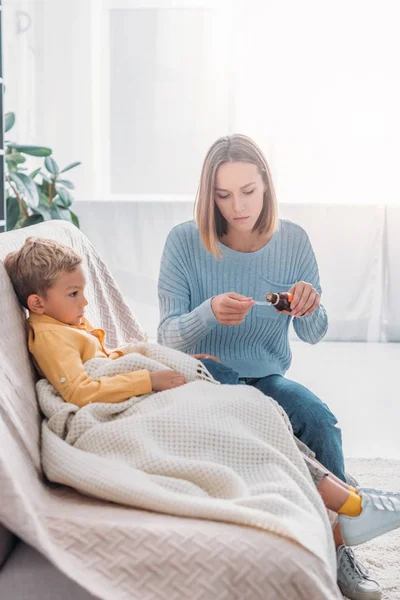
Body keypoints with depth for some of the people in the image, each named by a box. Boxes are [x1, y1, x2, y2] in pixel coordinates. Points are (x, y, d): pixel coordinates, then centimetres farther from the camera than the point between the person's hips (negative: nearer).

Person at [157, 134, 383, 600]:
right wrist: (210, 313, -35)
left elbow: (312, 335, 0)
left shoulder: (293, 241, -4)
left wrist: (310, 307, -25)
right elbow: (168, 336, -14)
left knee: (320, 418, -26)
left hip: (267, 379, 3)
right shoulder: (184, 242, -11)